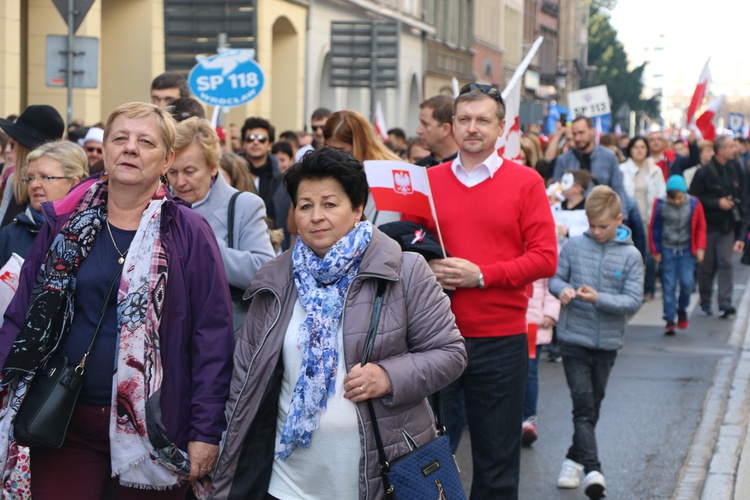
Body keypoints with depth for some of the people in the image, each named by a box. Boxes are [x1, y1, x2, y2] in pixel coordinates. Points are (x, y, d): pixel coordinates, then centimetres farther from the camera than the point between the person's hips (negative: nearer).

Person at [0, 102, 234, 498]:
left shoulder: (188, 233, -2)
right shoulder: (64, 224, 6)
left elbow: (212, 335, -4)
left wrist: (206, 431, -9)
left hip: (153, 428, -2)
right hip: (65, 421, 2)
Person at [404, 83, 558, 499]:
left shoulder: (525, 182, 0)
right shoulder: (428, 181, 8)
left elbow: (545, 258, -6)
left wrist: (481, 275, -15)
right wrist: (426, 268, -9)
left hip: (500, 339, -2)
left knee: (497, 461, 8)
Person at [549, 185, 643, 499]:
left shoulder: (630, 256, -4)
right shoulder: (574, 246, -3)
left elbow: (633, 301, -9)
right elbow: (554, 277, 4)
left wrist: (598, 299, -23)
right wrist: (563, 289, -19)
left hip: (607, 343, 2)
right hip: (574, 338, -2)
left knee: (593, 406, 14)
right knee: (583, 405, -9)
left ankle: (574, 459, 30)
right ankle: (592, 469, -14)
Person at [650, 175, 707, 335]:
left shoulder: (694, 205, -7)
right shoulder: (661, 205, -10)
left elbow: (700, 227, 6)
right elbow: (654, 229, 2)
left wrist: (700, 248, -1)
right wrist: (655, 251, 3)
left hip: (687, 250, 0)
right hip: (667, 250, 0)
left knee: (687, 283, -8)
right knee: (669, 286, 0)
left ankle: (682, 308, 21)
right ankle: (670, 320, 8)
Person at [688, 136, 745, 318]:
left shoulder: (734, 170, 6)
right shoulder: (704, 172, -10)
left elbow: (739, 198, 12)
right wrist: (717, 203, -18)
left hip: (727, 227, 3)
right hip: (708, 226, -3)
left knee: (725, 264, -7)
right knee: (707, 266, 6)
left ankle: (725, 304, -10)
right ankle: (705, 303, 19)